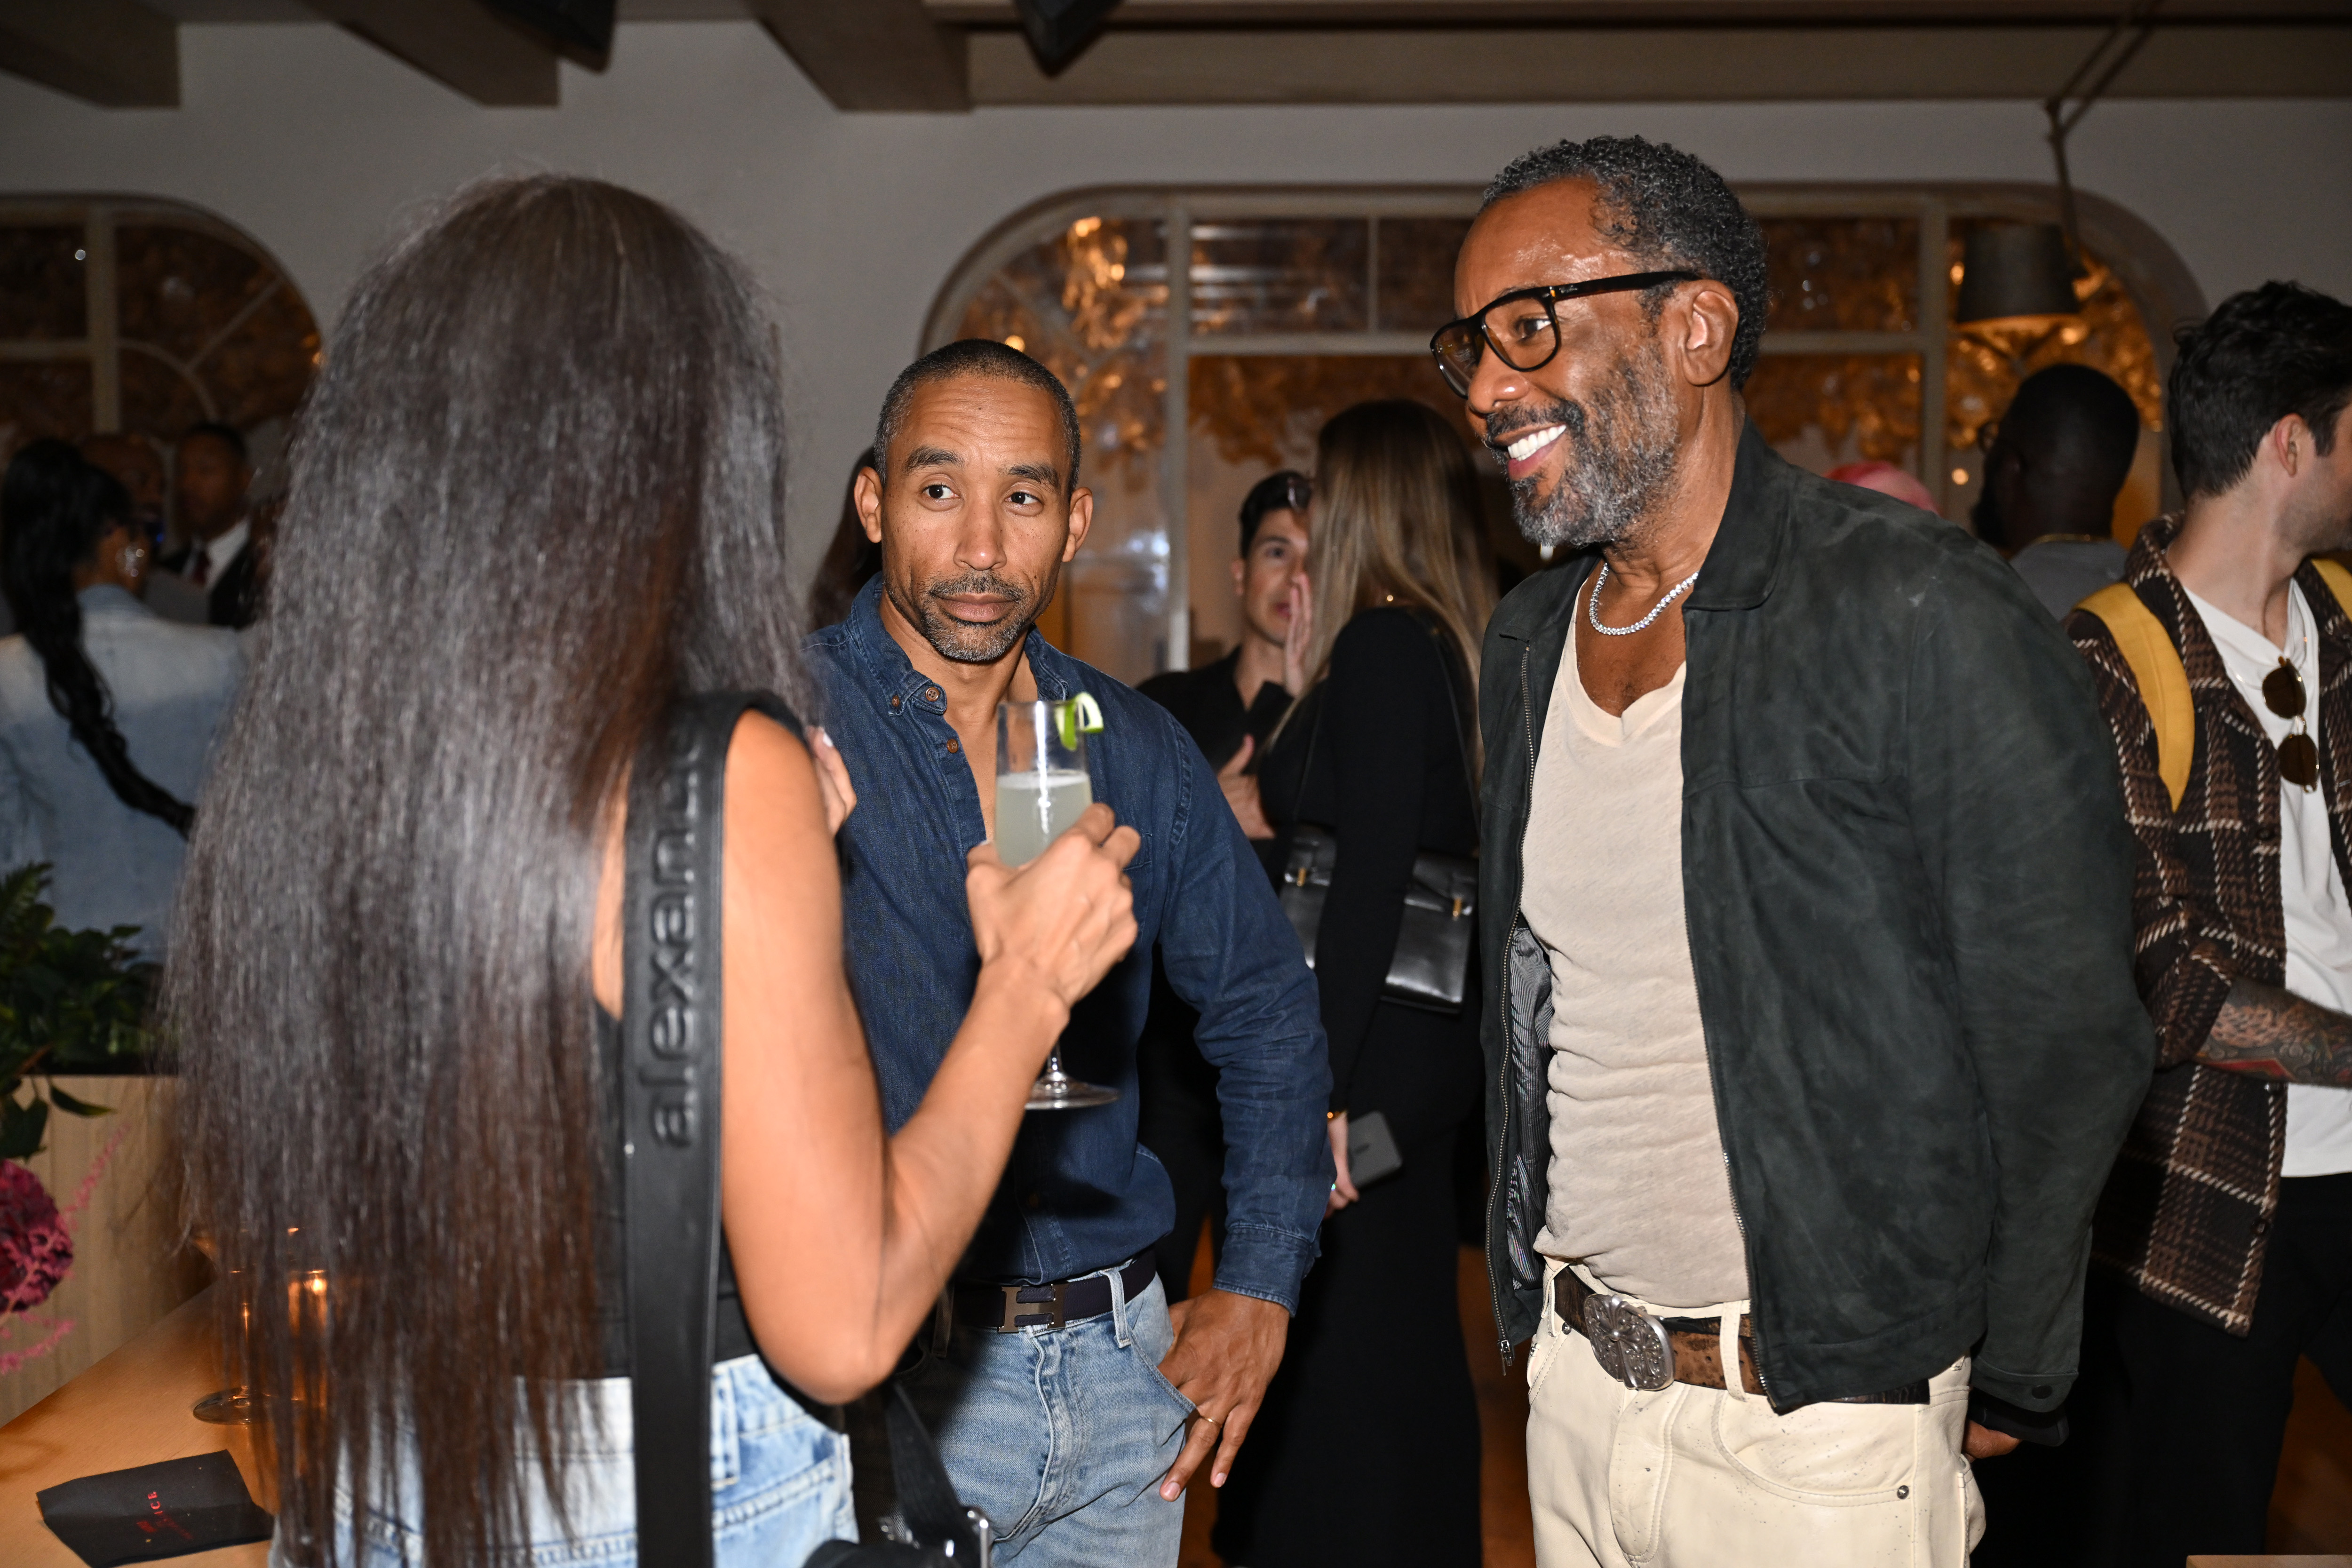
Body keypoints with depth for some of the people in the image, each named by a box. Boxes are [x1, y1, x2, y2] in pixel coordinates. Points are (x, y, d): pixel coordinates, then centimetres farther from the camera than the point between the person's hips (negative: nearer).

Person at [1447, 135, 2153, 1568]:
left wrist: (2004, 1391, -4)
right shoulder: (1529, 641, 4)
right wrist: (1532, 1289, 12)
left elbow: (2068, 1048, -13)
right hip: (1574, 1386, 6)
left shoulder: (1925, 616, -17)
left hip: (1821, 1428, -6)